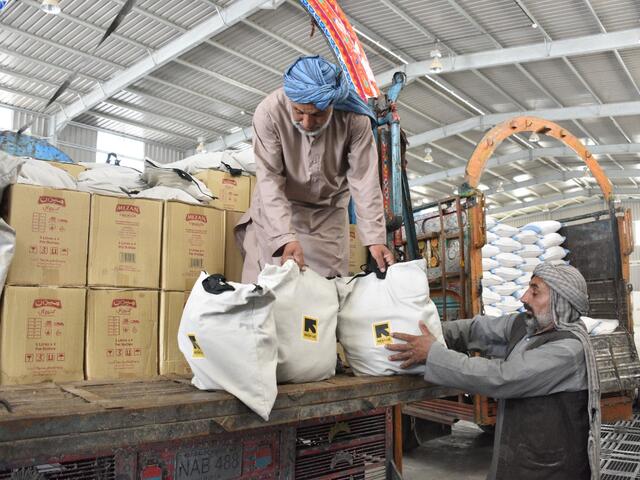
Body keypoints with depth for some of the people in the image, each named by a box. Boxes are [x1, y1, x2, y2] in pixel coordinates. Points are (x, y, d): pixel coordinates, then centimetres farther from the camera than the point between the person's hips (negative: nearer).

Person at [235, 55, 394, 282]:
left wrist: (375, 239, -27)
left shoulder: (354, 118, -24)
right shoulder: (269, 112, -28)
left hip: (329, 210, 2)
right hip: (277, 206, -1)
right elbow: (269, 179, -28)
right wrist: (285, 238, -38)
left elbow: (364, 180, -22)